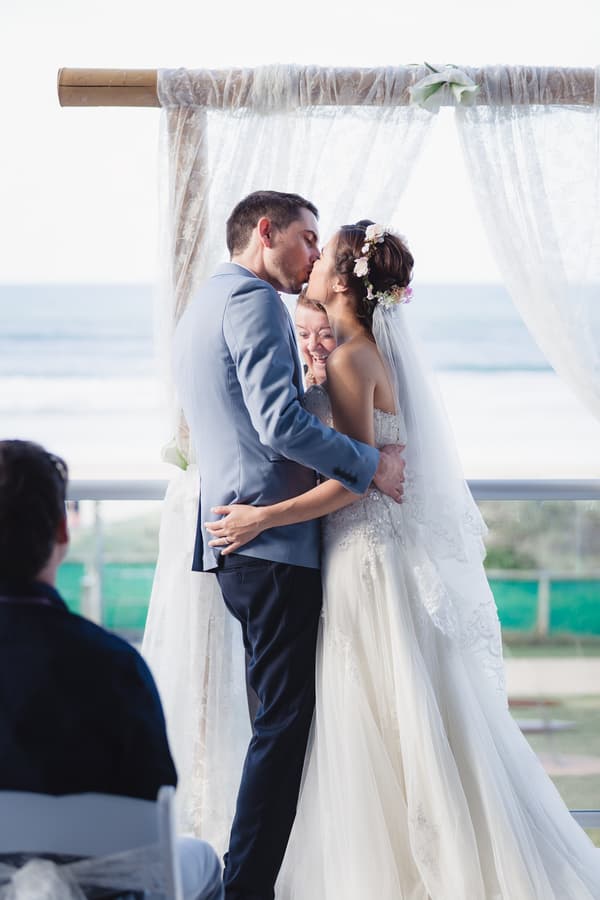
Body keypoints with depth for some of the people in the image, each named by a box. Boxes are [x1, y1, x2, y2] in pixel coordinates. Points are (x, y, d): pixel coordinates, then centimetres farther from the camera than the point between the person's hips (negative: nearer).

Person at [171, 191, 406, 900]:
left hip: (228, 542, 10)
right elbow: (279, 423, -22)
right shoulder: (254, 301, -10)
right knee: (287, 719, -7)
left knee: (279, 714, 15)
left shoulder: (198, 310, 22)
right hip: (273, 542, -10)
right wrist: (371, 465, -13)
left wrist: (312, 375, 15)